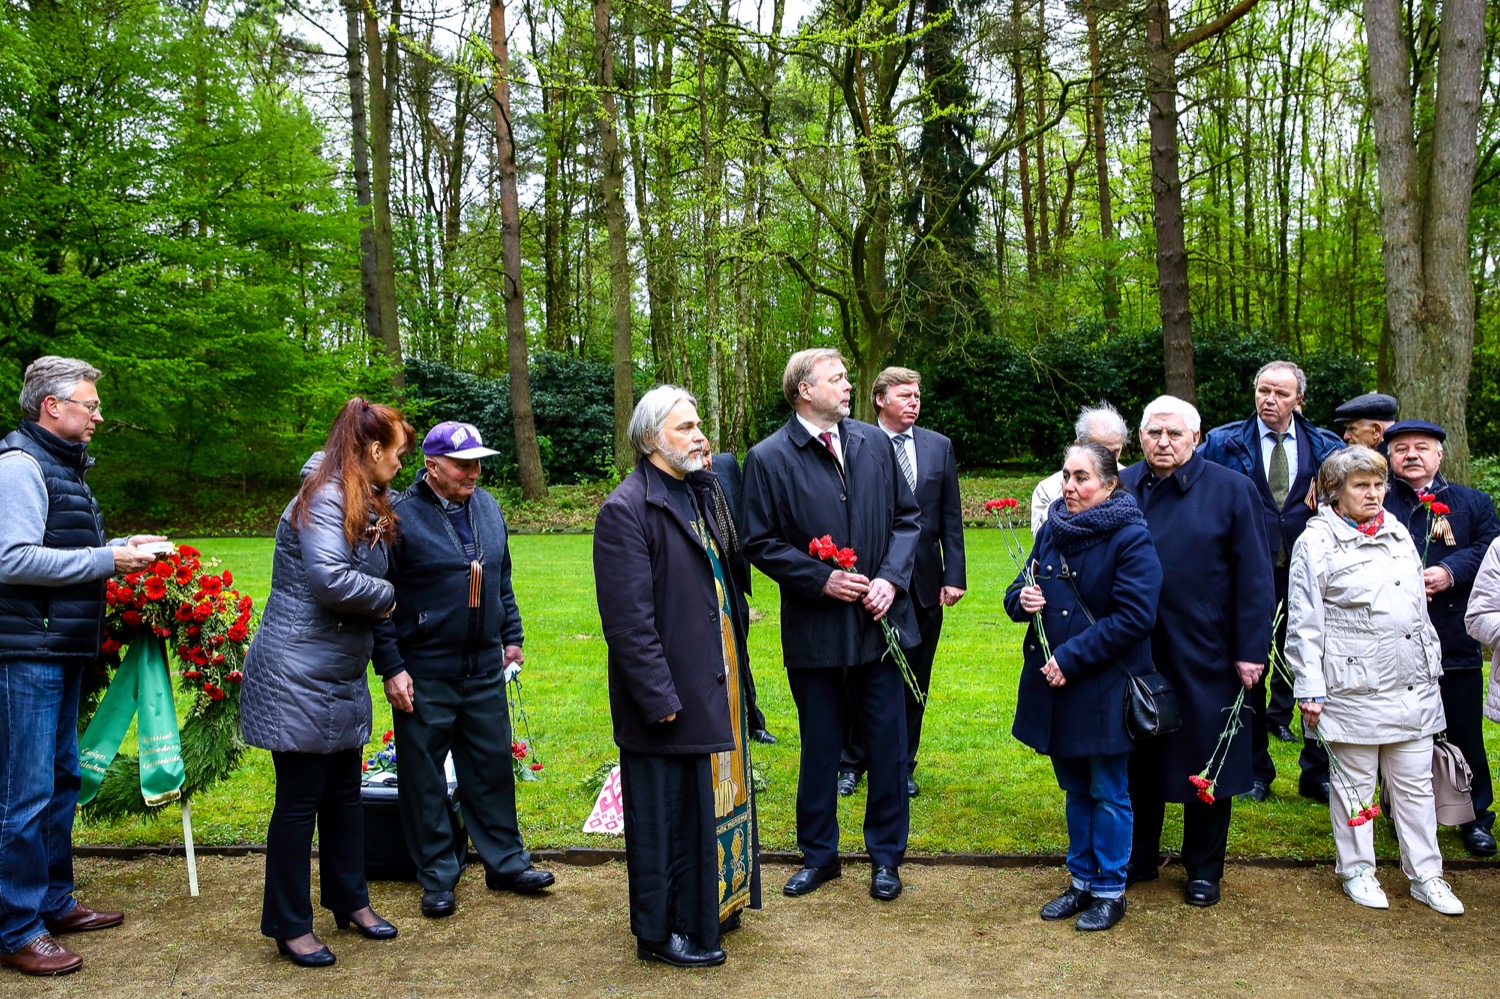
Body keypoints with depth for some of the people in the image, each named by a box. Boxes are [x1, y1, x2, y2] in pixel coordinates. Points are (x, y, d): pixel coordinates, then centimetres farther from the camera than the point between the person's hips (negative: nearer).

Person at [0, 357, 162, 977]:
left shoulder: (63, 466, 18)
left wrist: (118, 549, 9)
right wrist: (105, 560, -18)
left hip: (63, 653, 10)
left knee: (61, 780, 17)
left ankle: (54, 903, 29)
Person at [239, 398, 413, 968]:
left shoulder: (368, 505, 13)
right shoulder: (325, 499, -17)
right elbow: (329, 579, -28)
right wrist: (386, 595, -11)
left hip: (342, 679, 9)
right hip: (299, 677, -9)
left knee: (344, 791, 17)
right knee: (299, 800, 2)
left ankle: (349, 901, 31)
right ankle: (290, 926, 16)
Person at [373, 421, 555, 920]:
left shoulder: (486, 507, 7)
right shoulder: (400, 516, -11)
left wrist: (511, 636, 15)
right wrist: (391, 667, -12)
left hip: (485, 668, 5)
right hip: (424, 673, -5)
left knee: (493, 765, 12)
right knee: (424, 776, 5)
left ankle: (505, 862, 25)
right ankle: (437, 877, 19)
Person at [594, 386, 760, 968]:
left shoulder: (699, 493, 11)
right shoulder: (626, 510, -17)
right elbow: (629, 620, -20)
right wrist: (660, 698, -20)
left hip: (715, 685, 9)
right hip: (670, 694, -9)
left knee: (709, 802, 20)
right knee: (668, 814, 4)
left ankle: (710, 906, 37)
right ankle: (660, 933, 21)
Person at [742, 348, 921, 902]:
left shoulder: (875, 443, 3)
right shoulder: (768, 458, -7)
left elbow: (908, 516, 7)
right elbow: (760, 544, -6)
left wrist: (891, 577, -8)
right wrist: (822, 580, -15)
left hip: (880, 620, 3)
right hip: (815, 628, -2)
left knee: (888, 742, 9)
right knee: (819, 746, 12)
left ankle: (886, 855, 26)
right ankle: (819, 853, 30)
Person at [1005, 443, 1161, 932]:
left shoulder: (1131, 539, -13)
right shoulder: (1051, 530, 5)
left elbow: (1134, 616, -19)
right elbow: (1021, 592, 16)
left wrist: (1071, 657, -20)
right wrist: (1022, 599, -9)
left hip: (1105, 688, -6)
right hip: (1054, 685, 6)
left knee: (1108, 793, 7)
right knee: (1075, 789, 18)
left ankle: (1109, 891, 22)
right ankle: (1081, 881, 32)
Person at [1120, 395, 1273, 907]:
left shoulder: (1231, 490, -3)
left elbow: (1254, 576, -4)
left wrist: (1251, 649, -9)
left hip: (1204, 655, -2)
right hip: (1133, 652, 3)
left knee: (1205, 760, 8)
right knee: (1136, 759, 13)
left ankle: (1204, 869, 25)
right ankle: (1138, 858, 30)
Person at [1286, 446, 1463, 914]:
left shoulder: (1398, 535, 12)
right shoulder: (1317, 543, -6)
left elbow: (1420, 608, 20)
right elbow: (1304, 626, -8)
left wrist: (1430, 664, 18)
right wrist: (1310, 691, -11)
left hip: (1412, 688, 5)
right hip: (1354, 689, -5)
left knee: (1416, 783, 10)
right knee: (1355, 783, 7)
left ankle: (1425, 874, 22)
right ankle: (1357, 870, 22)